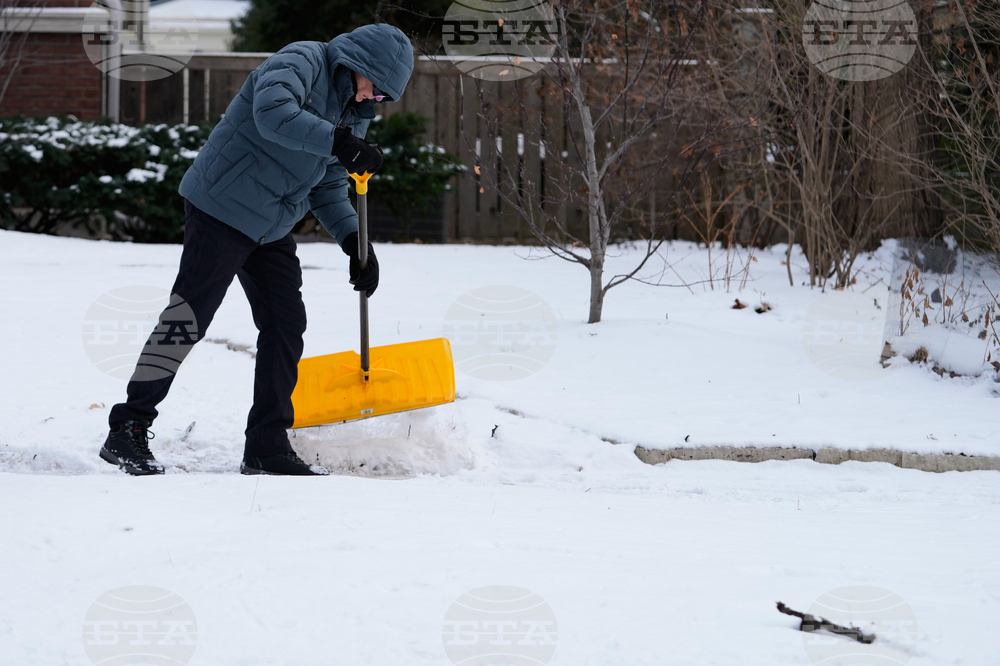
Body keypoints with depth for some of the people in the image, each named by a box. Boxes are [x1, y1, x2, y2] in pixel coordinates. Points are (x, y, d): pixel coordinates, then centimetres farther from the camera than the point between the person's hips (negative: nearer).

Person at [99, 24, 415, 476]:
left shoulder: (355, 112, 13)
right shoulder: (301, 62, -14)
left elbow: (329, 188, 16)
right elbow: (272, 113, -34)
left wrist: (355, 243, 2)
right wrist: (339, 143, -39)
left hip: (271, 230, 9)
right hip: (222, 208, -9)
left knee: (286, 324, 5)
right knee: (188, 318, -10)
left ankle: (267, 448, 12)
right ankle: (127, 432, -4)